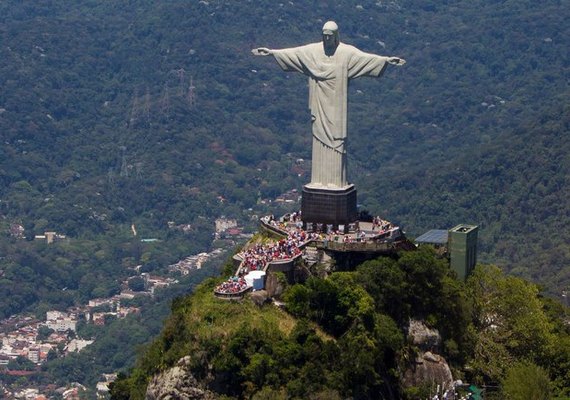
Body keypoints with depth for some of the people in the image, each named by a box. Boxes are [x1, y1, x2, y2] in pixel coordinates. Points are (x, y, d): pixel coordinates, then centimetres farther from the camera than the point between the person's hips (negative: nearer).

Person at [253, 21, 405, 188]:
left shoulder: (347, 52, -4)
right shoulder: (313, 50, 5)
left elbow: (365, 56, -14)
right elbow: (293, 52, 8)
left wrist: (386, 60, -27)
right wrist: (271, 52, 5)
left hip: (336, 104, -3)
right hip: (319, 104, 3)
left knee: (336, 141, -3)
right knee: (320, 140, 5)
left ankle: (336, 180, 1)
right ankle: (319, 180, 10)